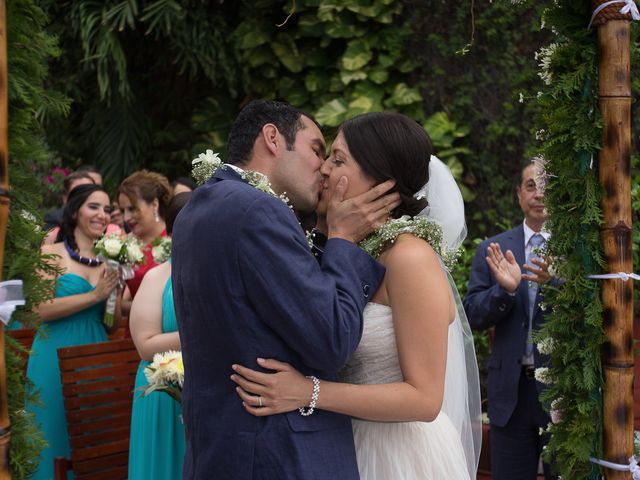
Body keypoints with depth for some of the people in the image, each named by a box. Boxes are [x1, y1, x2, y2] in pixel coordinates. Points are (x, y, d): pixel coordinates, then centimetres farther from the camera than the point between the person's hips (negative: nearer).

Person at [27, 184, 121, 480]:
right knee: (56, 438, 3)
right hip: (56, 358, -4)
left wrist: (117, 287, -7)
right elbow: (41, 309, -15)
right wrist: (95, 295, -15)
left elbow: (113, 324, 10)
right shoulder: (53, 253, -3)